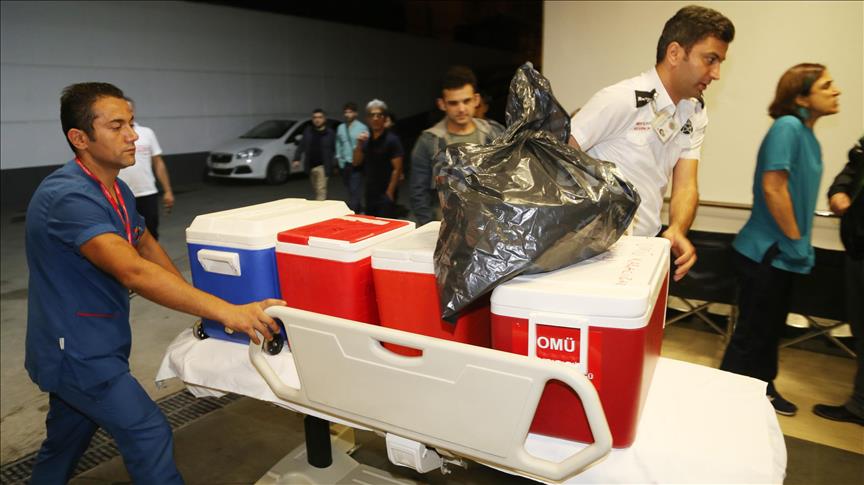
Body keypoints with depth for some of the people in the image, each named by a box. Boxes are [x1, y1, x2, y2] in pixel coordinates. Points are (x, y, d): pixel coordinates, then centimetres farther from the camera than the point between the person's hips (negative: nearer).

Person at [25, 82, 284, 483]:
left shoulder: (116, 190, 4)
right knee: (149, 434, -6)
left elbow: (146, 244, 17)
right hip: (76, 350, -9)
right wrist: (225, 311, -43)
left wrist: (191, 299, 7)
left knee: (65, 442, 23)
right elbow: (132, 271, -38)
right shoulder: (68, 196, -26)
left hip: (89, 344, 9)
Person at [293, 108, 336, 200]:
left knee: (321, 190, -11)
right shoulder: (307, 131, 7)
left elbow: (334, 150, -5)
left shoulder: (330, 133, -4)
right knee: (316, 189, 19)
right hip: (311, 166, 5)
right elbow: (301, 146, 10)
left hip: (322, 166, -5)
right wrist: (297, 158, 1)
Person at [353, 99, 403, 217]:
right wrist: (359, 145, -5)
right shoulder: (367, 140, 10)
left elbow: (397, 169, -13)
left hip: (385, 194, -7)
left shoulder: (392, 140, -10)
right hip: (370, 193, 7)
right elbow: (356, 163, 11)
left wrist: (389, 193, -16)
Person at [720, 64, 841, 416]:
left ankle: (762, 389, 37)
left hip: (783, 254, 9)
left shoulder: (808, 135, 11)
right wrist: (797, 239, -13)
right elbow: (773, 188, -23)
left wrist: (801, 243, 12)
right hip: (766, 253, -9)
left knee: (771, 328, 20)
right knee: (753, 333, 1)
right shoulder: (788, 126, -16)